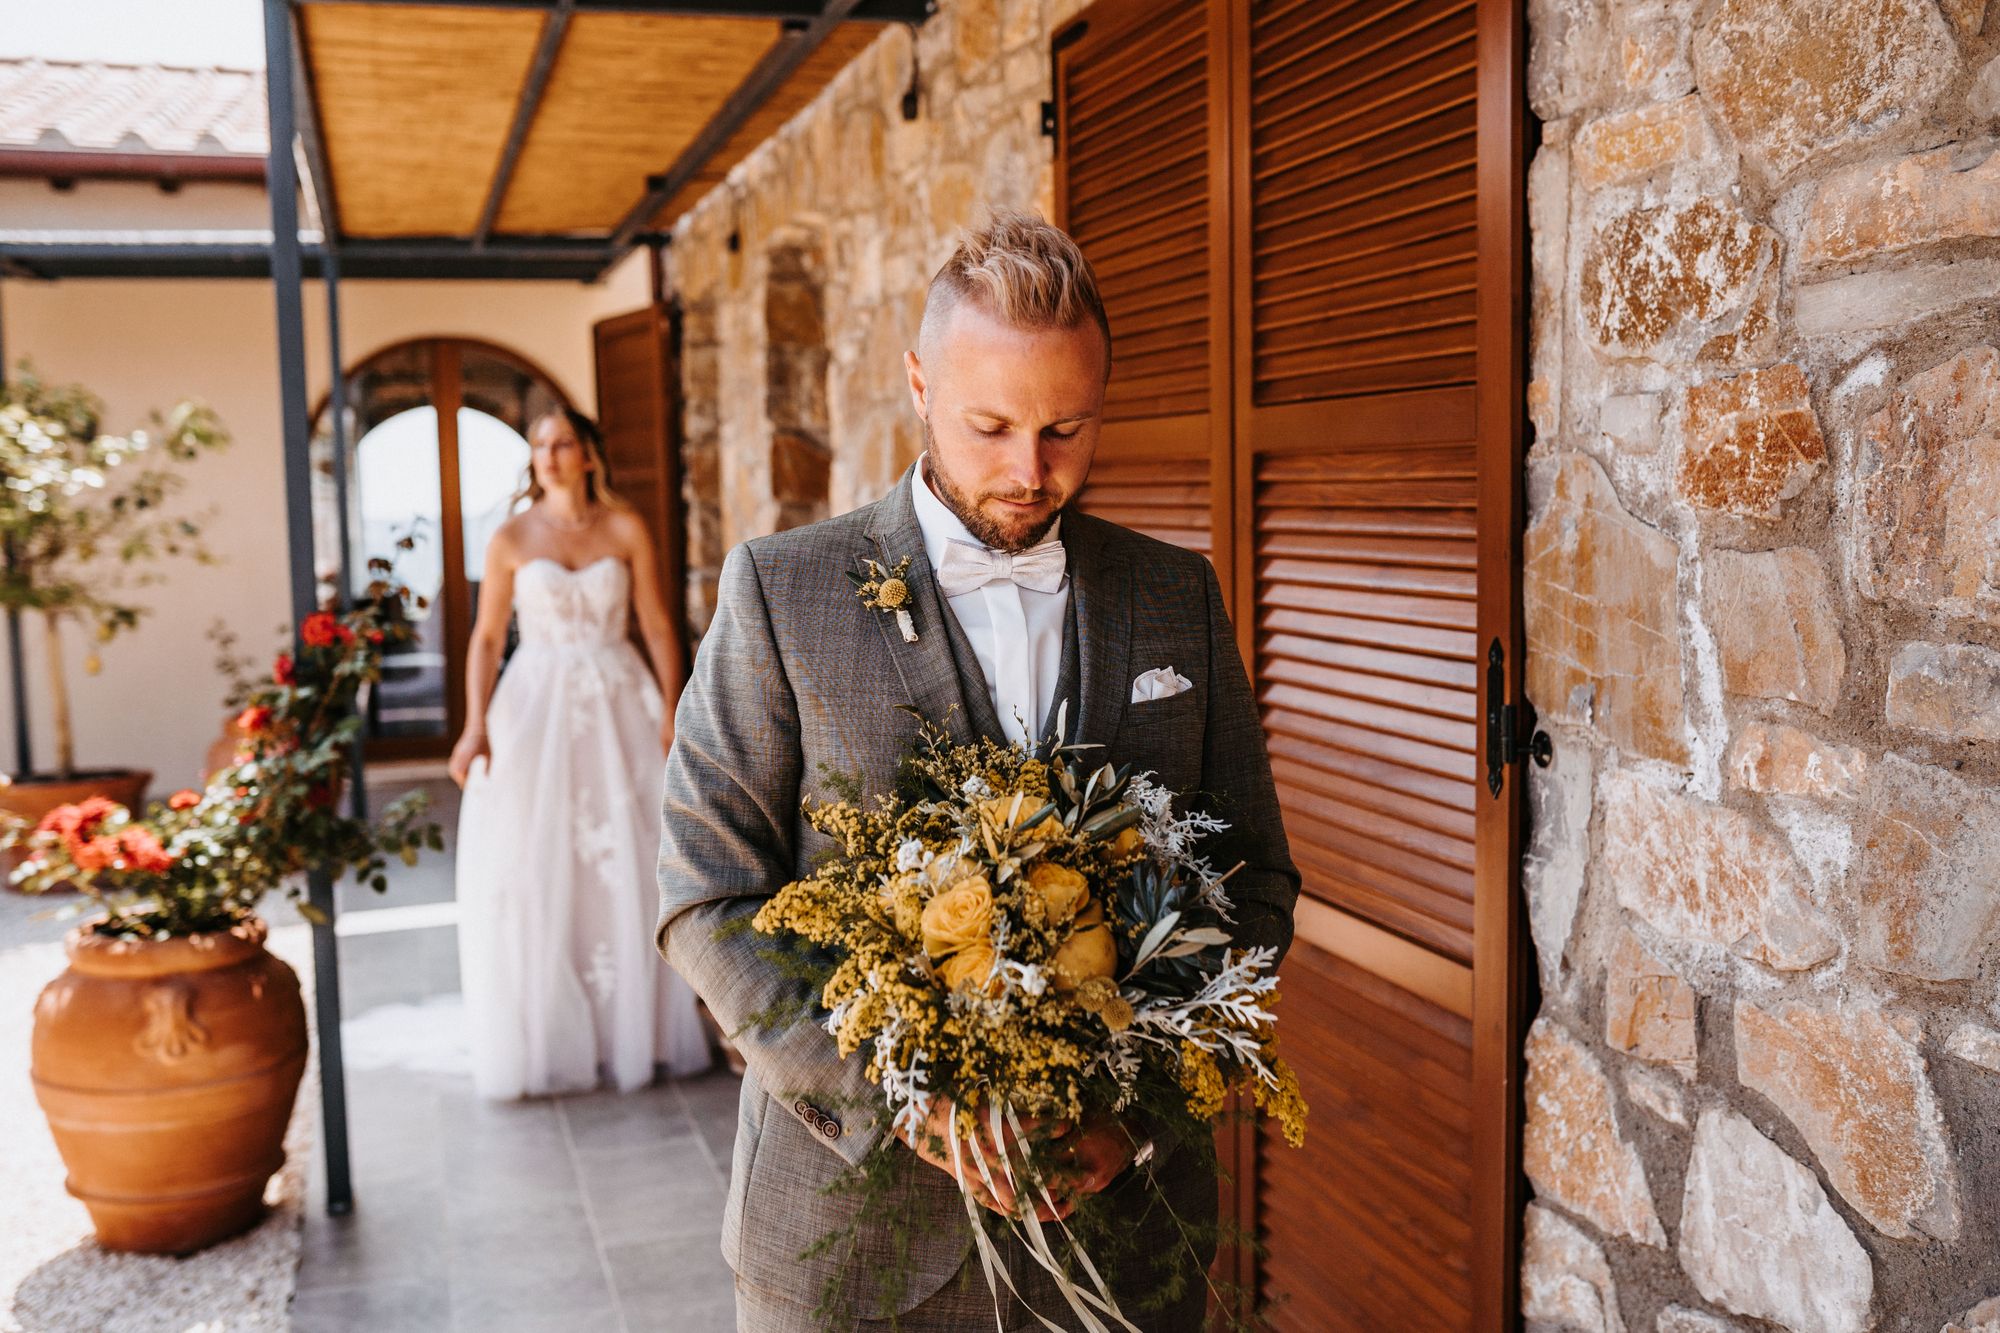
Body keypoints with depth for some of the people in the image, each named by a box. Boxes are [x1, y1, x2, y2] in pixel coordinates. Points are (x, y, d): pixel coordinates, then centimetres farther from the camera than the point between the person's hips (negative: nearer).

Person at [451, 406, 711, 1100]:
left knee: (629, 866, 1)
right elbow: (487, 637, 1)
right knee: (532, 871, -1)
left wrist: (672, 711, -8)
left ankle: (636, 1029, 16)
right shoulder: (511, 538, 2)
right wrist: (475, 725, -10)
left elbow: (656, 624, 1)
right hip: (537, 704, 0)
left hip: (616, 704, 0)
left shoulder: (625, 528, 2)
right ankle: (545, 1042, 12)